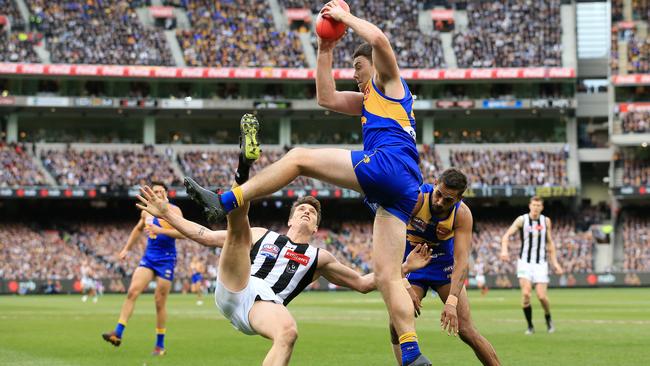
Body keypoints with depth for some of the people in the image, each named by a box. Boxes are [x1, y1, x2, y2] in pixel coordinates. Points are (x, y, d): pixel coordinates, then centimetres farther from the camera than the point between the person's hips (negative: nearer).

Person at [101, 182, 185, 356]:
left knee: (160, 301, -1)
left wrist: (161, 230, -26)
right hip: (149, 257, 4)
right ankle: (118, 333, -16)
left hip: (166, 259, -4)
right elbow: (138, 229, 28)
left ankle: (160, 345, 9)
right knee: (132, 291, -13)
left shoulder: (173, 210, -6)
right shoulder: (146, 212, 10)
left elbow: (183, 233, -18)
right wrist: (126, 249, 25)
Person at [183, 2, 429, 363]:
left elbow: (379, 40, -6)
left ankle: (226, 202, -9)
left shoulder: (389, 81, 15)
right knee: (387, 275, -1)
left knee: (299, 157, -5)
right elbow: (327, 98, 37)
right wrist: (326, 50, 35)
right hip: (404, 189, 9)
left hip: (388, 162, -9)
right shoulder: (368, 100, 39)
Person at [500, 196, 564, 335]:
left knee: (541, 296, -9)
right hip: (525, 262, -1)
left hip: (541, 263, 1)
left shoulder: (546, 221, 5)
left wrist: (555, 262, 8)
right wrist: (504, 250, -27)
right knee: (526, 293, -18)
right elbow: (506, 236, -8)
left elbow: (550, 243, 14)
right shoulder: (522, 220, -3)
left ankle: (548, 319, 21)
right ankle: (530, 326, -2)